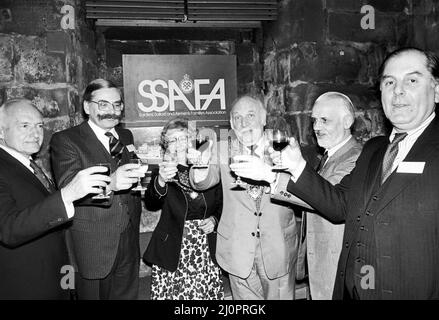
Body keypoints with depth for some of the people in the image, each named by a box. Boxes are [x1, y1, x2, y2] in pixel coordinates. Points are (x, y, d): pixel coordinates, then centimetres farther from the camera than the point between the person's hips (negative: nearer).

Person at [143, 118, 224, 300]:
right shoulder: (162, 173, -2)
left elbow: (221, 206, 14)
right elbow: (150, 204, -21)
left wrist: (214, 219, -5)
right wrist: (160, 181, -38)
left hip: (207, 252, 2)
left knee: (208, 293, 6)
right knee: (173, 293, 2)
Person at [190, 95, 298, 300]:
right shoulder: (225, 150, -3)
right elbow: (204, 182, -14)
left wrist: (269, 175, -36)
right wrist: (200, 168, -36)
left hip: (278, 251, 0)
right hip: (239, 252, 0)